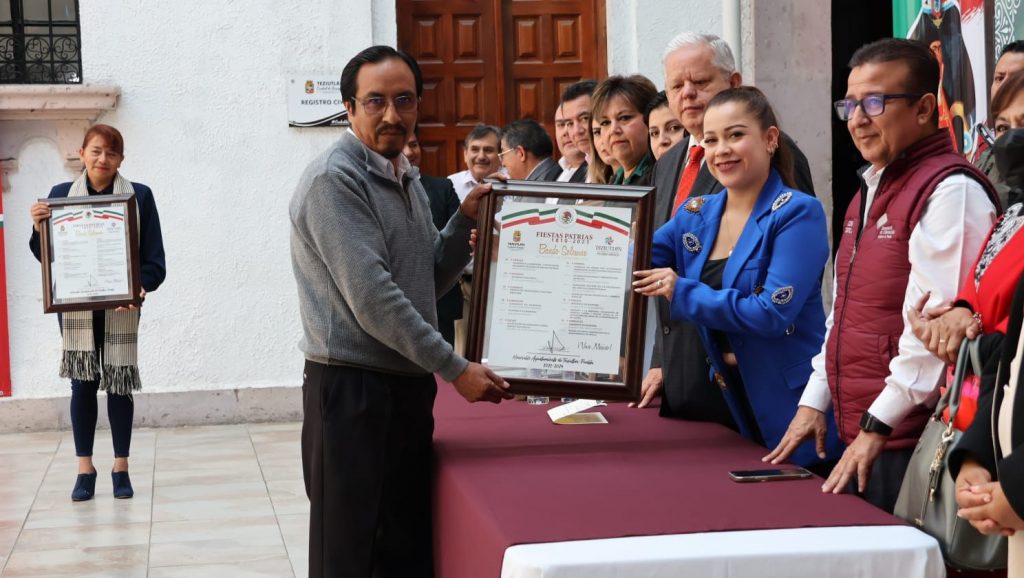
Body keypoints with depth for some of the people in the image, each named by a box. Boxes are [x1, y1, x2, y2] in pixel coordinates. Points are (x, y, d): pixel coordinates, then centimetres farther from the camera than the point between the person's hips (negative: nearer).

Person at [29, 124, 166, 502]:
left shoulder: (139, 196, -3)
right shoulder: (60, 195, 2)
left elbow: (154, 257, -5)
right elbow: (48, 256, 3)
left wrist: (141, 286, -23)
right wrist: (39, 229, -16)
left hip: (120, 307, -1)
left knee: (119, 384, 5)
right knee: (82, 384, 4)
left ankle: (121, 468, 15)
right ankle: (85, 469, 13)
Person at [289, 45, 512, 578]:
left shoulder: (407, 179, 14)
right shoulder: (334, 180, -14)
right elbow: (371, 297, -20)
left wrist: (466, 220, 3)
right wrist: (455, 368, -18)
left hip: (409, 385, 8)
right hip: (351, 389, -8)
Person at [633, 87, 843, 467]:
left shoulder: (798, 213, -13)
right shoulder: (696, 214, 7)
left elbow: (773, 313, -22)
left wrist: (682, 292, -20)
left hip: (791, 400, -6)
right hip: (732, 400, 6)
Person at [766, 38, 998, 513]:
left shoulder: (951, 191, -14)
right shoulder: (871, 191, 17)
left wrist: (879, 424, -18)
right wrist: (815, 400, 15)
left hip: (910, 441, -9)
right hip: (858, 436, 9)